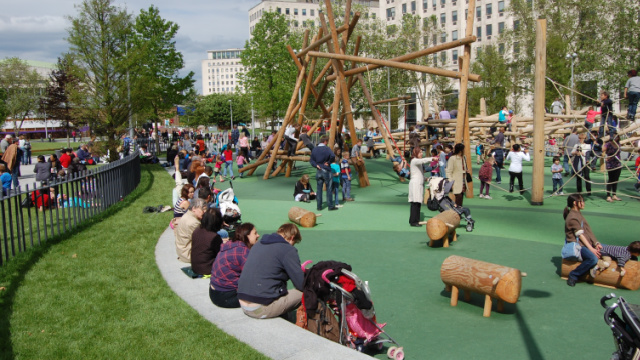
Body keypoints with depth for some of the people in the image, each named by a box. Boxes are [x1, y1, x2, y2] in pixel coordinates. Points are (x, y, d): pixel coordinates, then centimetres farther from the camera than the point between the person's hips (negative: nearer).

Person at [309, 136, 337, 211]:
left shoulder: (315, 149, 6)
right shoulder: (326, 148, -11)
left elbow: (311, 160, 5)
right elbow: (332, 156, -27)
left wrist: (316, 165, -3)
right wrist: (328, 162, -12)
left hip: (318, 171, 5)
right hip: (326, 171, -5)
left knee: (319, 189, 9)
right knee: (329, 188, 2)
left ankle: (319, 206, 10)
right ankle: (331, 206, 6)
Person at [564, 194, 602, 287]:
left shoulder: (579, 214, 17)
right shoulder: (572, 217, -13)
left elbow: (588, 231, 13)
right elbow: (580, 235, -17)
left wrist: (596, 243, 2)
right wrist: (591, 249, -20)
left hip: (587, 242, 10)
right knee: (593, 258, -32)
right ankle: (574, 275, -17)